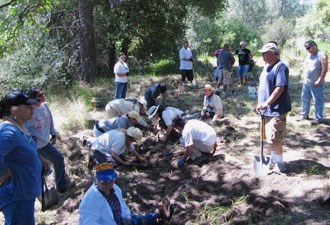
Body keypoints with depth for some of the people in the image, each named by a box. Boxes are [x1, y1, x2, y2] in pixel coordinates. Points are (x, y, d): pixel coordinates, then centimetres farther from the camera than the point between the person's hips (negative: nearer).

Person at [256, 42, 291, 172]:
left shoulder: (280, 67, -17)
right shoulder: (267, 66, 13)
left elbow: (280, 88, -23)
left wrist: (266, 103, -23)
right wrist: (262, 104, 12)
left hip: (277, 110, -9)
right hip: (268, 109, 9)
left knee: (275, 139, -4)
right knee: (270, 137, 19)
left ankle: (280, 165, 10)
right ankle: (273, 158, 34)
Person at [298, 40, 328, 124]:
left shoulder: (322, 56, -13)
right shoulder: (308, 55, 11)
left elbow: (325, 70, -16)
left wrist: (319, 80, -18)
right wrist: (304, 77, 11)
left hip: (316, 84, -8)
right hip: (306, 83, 8)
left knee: (317, 101, -1)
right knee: (304, 99, 15)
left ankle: (319, 118, 6)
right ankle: (304, 115, 28)